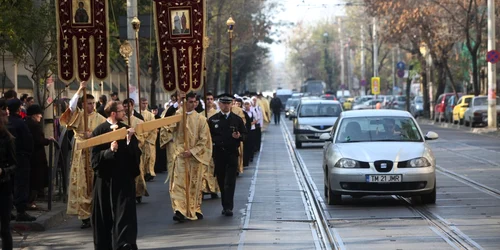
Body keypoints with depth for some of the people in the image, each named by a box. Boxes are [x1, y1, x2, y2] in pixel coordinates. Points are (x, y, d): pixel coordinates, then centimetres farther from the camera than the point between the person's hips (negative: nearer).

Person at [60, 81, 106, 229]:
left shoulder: (100, 118, 5)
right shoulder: (78, 115, 5)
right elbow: (72, 105, -14)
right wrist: (80, 90, -17)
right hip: (81, 154, 0)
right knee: (81, 185, -3)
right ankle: (85, 217, -1)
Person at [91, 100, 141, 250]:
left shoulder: (126, 129, 6)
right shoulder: (99, 131, -4)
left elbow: (136, 152, -2)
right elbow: (96, 156, -10)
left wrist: (130, 140, -17)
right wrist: (110, 151, -25)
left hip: (124, 177, 2)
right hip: (106, 177, -2)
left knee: (125, 212, -6)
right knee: (105, 215, 8)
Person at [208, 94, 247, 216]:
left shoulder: (237, 119, 6)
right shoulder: (212, 120, 6)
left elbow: (245, 135, 7)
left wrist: (239, 136, -13)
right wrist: (215, 141, -8)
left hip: (232, 153, -1)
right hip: (218, 154, 2)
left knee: (230, 182, -8)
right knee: (221, 181, 7)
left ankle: (228, 207, -11)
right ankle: (225, 205, 17)